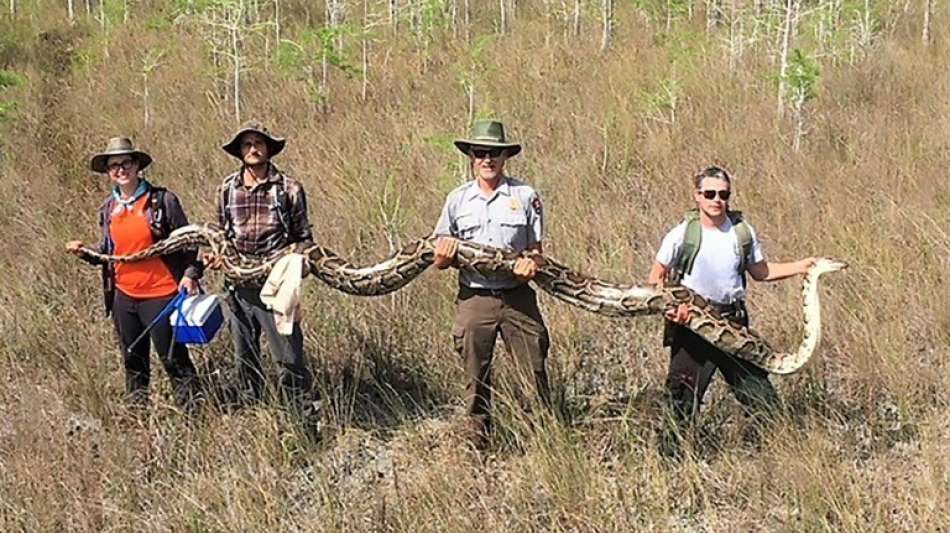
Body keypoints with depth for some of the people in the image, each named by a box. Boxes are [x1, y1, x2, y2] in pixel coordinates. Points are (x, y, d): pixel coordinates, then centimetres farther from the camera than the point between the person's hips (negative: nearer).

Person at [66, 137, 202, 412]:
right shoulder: (108, 208, 8)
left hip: (160, 294, -6)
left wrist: (190, 274, -16)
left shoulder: (163, 200, -8)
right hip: (123, 296, 6)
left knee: (173, 358, -2)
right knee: (133, 362, 16)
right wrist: (85, 253, -2)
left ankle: (192, 412, 7)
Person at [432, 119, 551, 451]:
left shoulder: (526, 196, 3)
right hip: (474, 297, 1)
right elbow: (440, 259, 11)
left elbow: (535, 248, 7)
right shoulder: (458, 200, 8)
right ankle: (477, 445, 15)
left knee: (534, 371, -3)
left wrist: (532, 264, -16)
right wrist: (445, 255, -13)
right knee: (476, 377, 7)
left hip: (517, 297, -1)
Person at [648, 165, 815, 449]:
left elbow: (760, 271, 16)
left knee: (760, 392, 6)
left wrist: (800, 266, 6)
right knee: (683, 399, -2)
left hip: (733, 322, 3)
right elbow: (656, 278, 0)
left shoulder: (742, 232, 3)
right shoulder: (682, 235, -8)